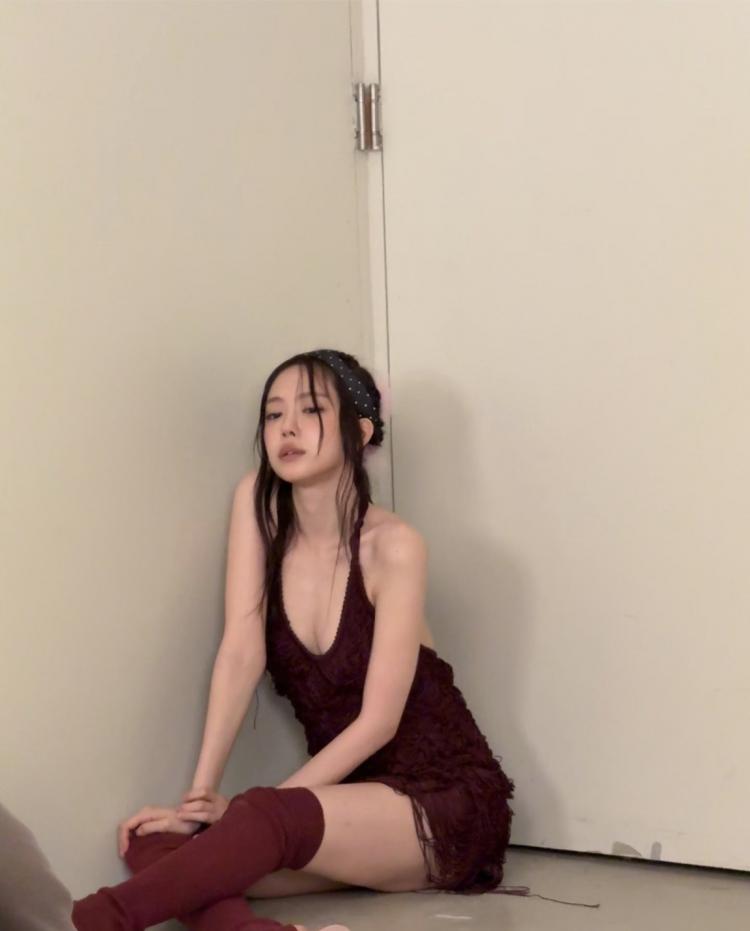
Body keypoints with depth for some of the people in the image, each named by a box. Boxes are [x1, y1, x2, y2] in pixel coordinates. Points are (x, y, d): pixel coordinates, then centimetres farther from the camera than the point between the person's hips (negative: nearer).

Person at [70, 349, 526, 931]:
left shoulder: (394, 546, -17)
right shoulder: (256, 504, -1)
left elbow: (377, 721, -17)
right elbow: (242, 653, -8)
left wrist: (247, 811, -19)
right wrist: (200, 793, -19)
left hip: (442, 803, -6)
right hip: (348, 805, 6)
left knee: (268, 820, -36)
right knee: (157, 842, -18)